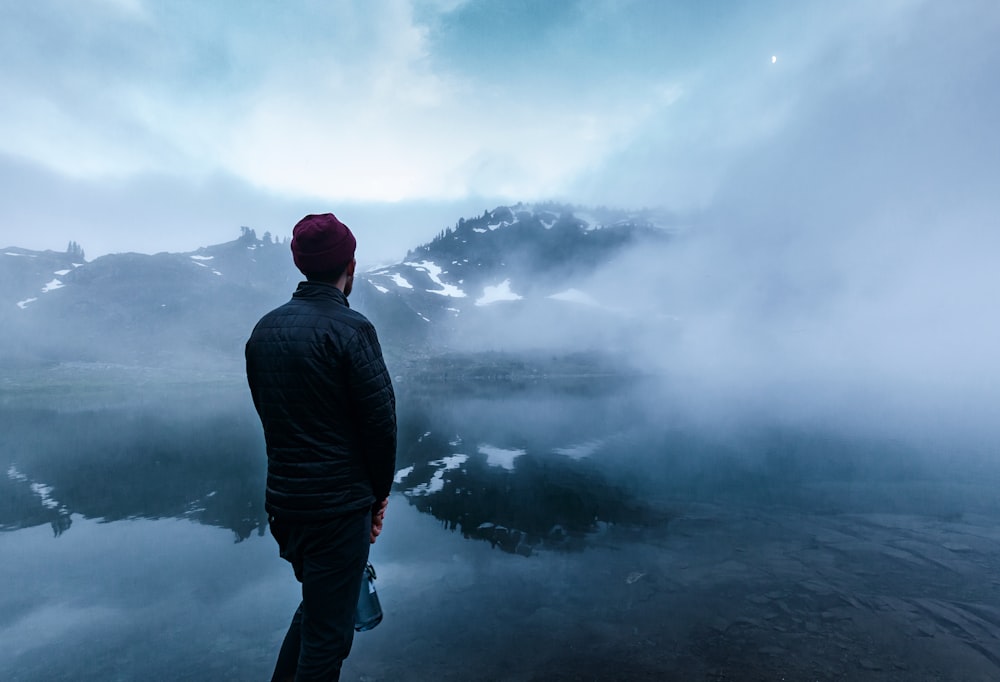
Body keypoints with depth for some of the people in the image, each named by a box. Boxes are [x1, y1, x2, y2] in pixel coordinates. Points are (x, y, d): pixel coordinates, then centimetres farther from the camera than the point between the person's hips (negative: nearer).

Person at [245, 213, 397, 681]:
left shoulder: (263, 329, 5)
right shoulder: (350, 328, -17)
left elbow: (268, 413, 8)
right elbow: (380, 422, -17)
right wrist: (379, 492, -1)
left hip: (281, 500, 7)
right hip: (338, 505, -7)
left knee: (318, 603, 28)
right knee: (327, 631, 10)